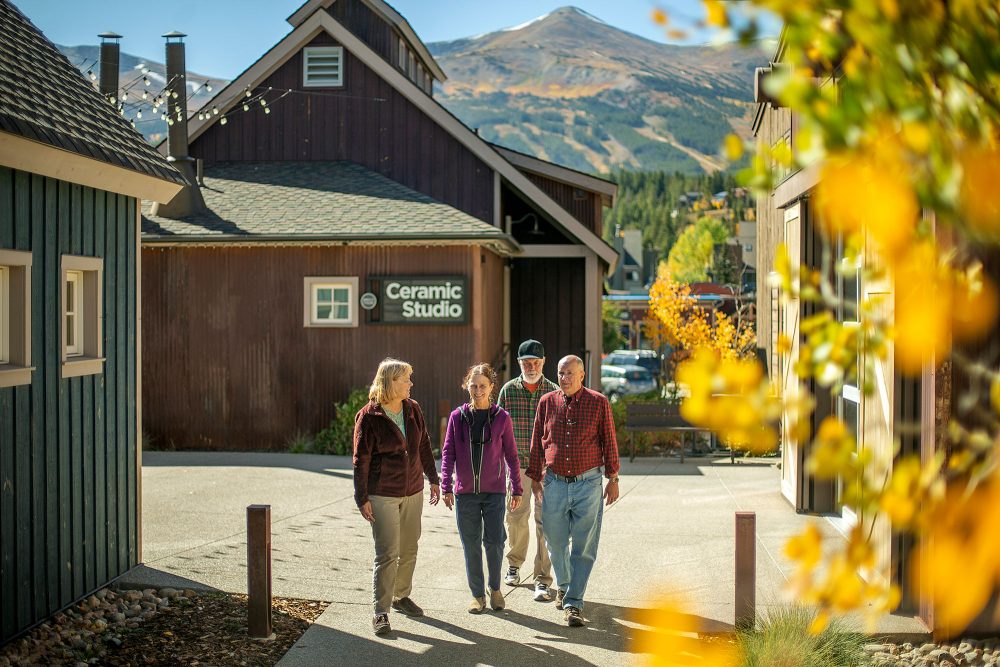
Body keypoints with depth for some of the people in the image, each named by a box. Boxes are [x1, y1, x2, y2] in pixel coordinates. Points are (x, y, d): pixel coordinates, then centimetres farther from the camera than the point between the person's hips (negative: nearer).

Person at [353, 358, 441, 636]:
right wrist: (362, 498, -10)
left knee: (409, 550, 14)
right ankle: (380, 611, -2)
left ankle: (401, 596, 32)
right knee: (387, 553, -8)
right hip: (383, 495, -6)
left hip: (413, 492, 6)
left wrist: (433, 478, 14)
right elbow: (361, 460, -10)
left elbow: (424, 446, 13)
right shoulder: (369, 416, -13)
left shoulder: (413, 409, 4)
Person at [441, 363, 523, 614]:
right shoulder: (457, 416, 1)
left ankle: (495, 588, 21)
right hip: (465, 492, 1)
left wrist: (517, 489, 5)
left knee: (494, 542, -2)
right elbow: (448, 453, 4)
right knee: (471, 544, 5)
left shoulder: (502, 418, 0)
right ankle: (477, 594, 18)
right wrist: (446, 487, -2)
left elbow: (511, 455, 5)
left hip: (494, 491, -1)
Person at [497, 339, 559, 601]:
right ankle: (514, 563, 37)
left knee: (545, 521, -4)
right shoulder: (508, 390, 1)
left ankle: (542, 580, 0)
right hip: (517, 464, 1)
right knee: (516, 516, 13)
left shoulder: (554, 392, -1)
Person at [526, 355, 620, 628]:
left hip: (587, 484, -2)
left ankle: (573, 603, 2)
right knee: (556, 543, 12)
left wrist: (613, 479, 2)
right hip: (554, 483, 2)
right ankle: (563, 586, 38)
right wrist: (535, 478, 12)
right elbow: (537, 443, 11)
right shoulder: (547, 403, 4)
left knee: (583, 548, -3)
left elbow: (609, 442, 3)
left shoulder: (598, 403, -2)